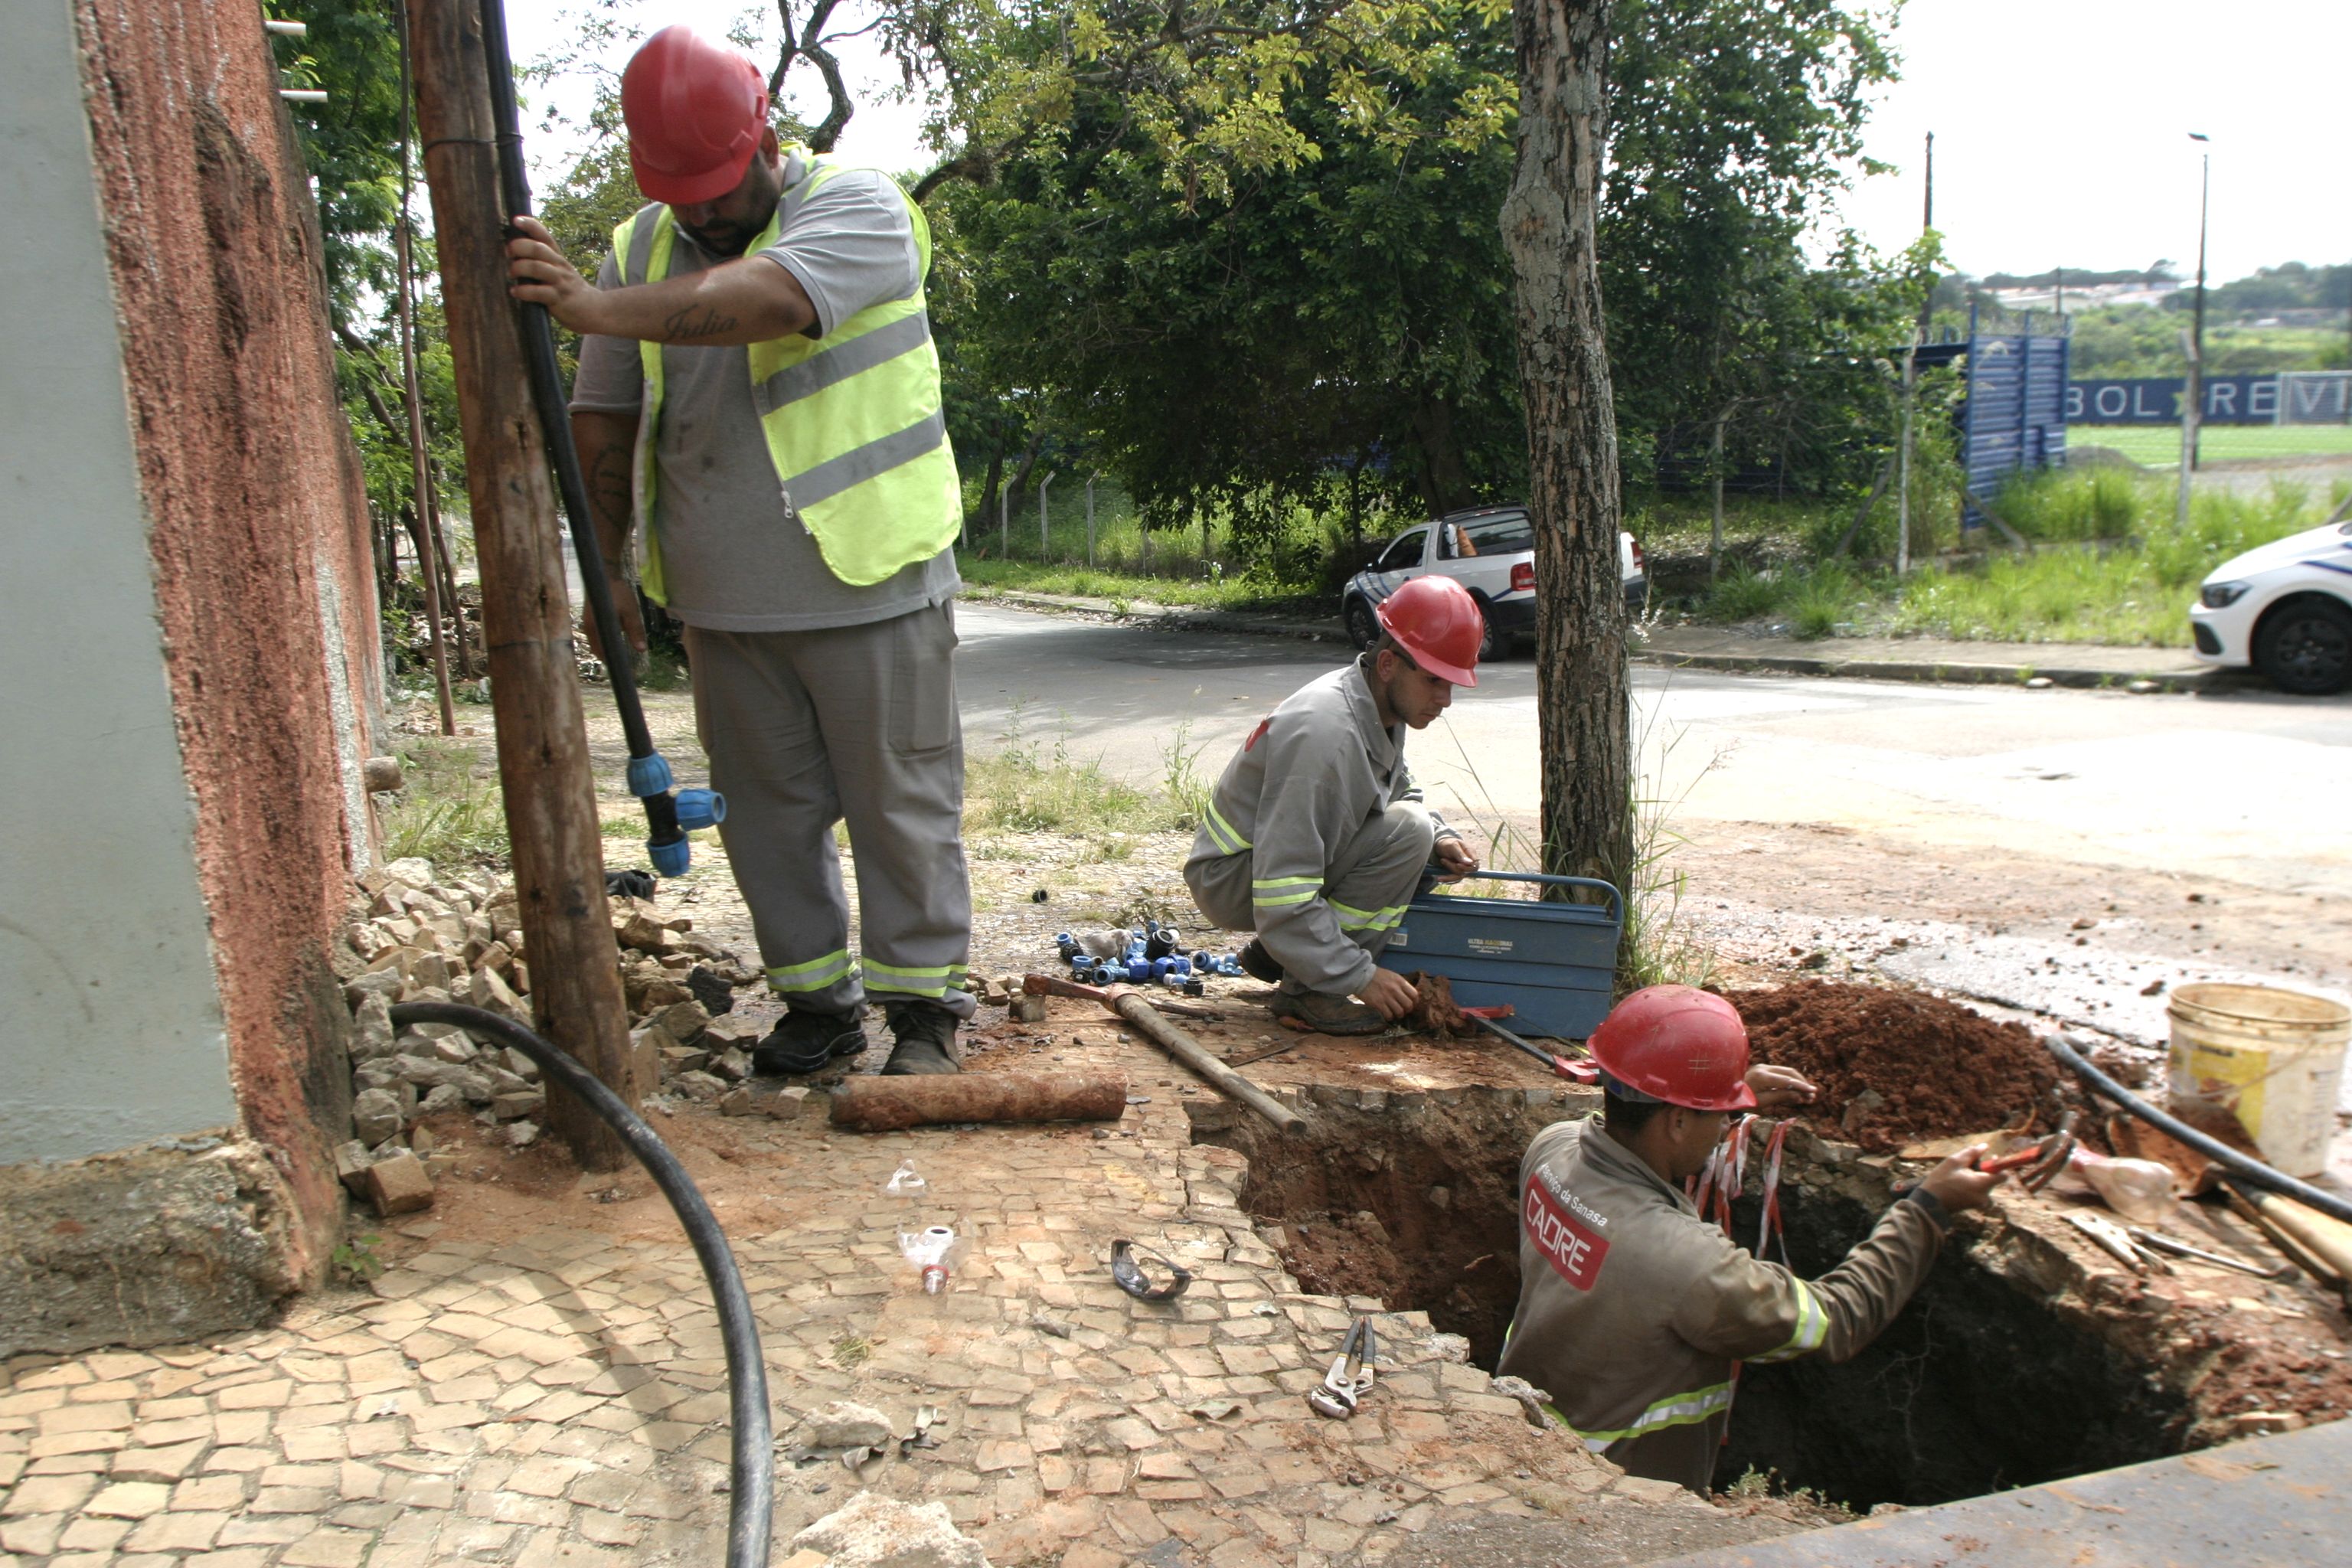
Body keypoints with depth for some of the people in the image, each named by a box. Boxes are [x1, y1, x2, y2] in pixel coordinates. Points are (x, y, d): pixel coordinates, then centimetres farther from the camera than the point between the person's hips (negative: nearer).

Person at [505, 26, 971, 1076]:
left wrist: (601, 309, -39)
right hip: (723, 604, 5)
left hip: (870, 589, -5)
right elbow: (604, 425, 14)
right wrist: (608, 570, 12)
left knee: (903, 808, 2)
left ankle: (922, 1003, 16)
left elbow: (767, 299, -29)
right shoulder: (642, 246, 9)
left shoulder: (859, 209, -7)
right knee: (765, 811, 12)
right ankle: (817, 998, 26)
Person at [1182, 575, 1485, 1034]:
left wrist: (1440, 840, -3)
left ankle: (1275, 952, 12)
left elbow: (1402, 794, 19)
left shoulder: (1382, 712, -1)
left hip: (1286, 857, 10)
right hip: (1233, 878, -9)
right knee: (1406, 831, -23)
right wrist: (1360, 976, -28)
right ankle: (1305, 989, -16)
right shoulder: (1324, 733, -30)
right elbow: (1282, 893, -32)